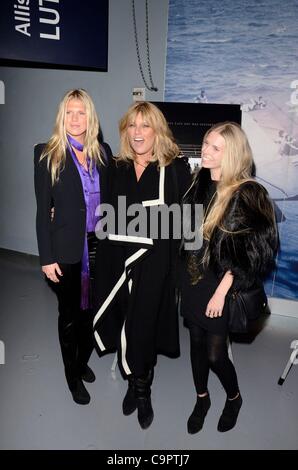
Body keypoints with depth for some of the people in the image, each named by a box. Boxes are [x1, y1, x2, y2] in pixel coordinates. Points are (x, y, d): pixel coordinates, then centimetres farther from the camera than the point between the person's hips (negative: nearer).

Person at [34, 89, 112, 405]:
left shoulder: (102, 152, 5)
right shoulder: (47, 154, -6)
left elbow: (109, 199, 8)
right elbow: (43, 209, -7)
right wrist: (47, 257, -10)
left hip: (98, 245, 4)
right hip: (66, 248, -3)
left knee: (91, 310, 16)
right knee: (69, 314, 12)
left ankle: (83, 362, 41)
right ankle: (72, 376, 32)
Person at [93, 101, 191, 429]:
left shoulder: (176, 168, -2)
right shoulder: (117, 168, 8)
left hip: (154, 262, -3)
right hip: (118, 260, 4)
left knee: (142, 327, 4)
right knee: (124, 325, 11)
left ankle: (141, 390, 29)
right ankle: (136, 384, 34)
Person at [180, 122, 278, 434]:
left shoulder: (246, 195, -16)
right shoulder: (200, 183, 2)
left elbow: (248, 253, -16)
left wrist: (222, 291, -18)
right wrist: (183, 277, 8)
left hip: (219, 287, -5)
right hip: (192, 281, 6)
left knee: (215, 354, 4)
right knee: (197, 343, 17)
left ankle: (234, 398, 37)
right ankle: (201, 399, 41)